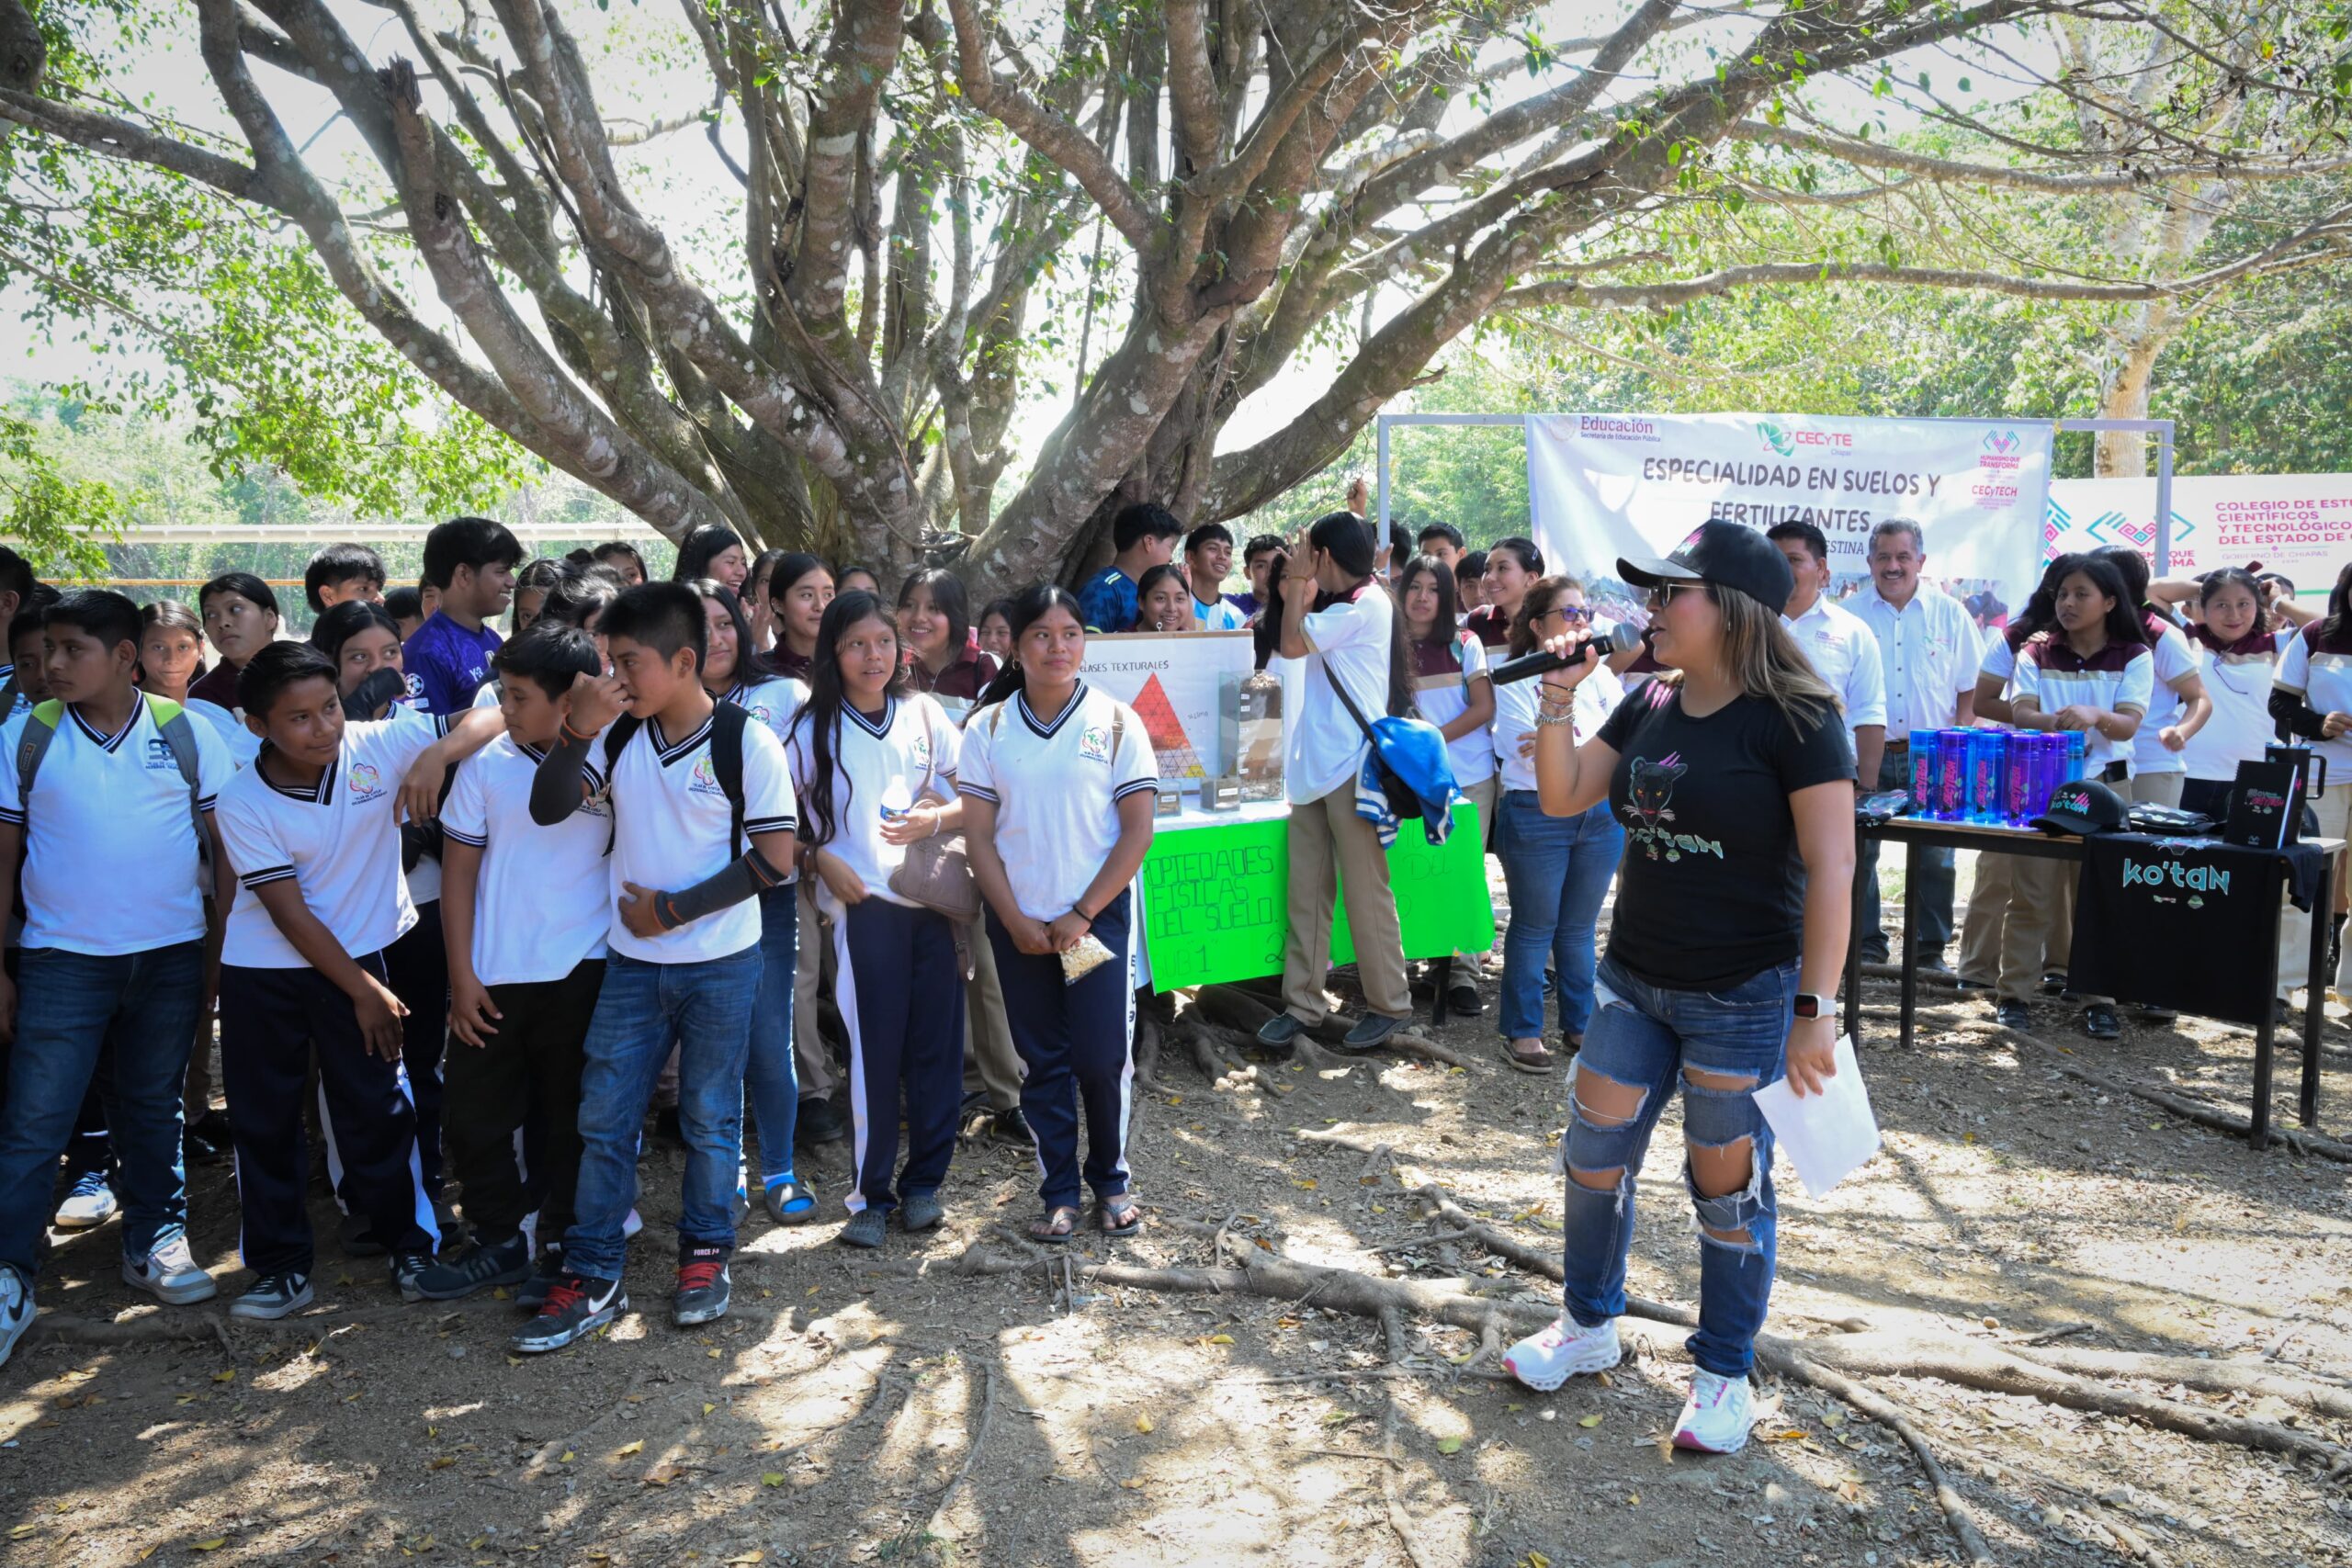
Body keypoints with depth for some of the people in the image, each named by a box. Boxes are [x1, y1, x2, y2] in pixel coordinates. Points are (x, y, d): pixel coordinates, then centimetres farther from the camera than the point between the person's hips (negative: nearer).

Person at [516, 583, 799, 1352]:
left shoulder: (746, 740, -12)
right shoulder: (617, 734, 0)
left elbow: (775, 857, -12)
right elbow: (548, 808, -3)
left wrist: (674, 910, -12)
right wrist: (575, 731, -19)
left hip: (720, 963, -4)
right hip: (632, 961, 4)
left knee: (710, 1116, 9)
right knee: (603, 1116, 6)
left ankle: (705, 1255, 27)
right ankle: (591, 1277, 17)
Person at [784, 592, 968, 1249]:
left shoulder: (924, 714, 7)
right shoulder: (815, 726, 2)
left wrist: (934, 819, -7)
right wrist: (821, 857, -10)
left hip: (934, 898, 2)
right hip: (863, 903, -2)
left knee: (936, 1043, 4)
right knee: (874, 1050, 0)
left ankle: (923, 1182, 18)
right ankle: (871, 1194, 11)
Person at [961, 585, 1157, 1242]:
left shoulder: (1115, 721, -3)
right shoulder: (988, 727, 2)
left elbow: (1138, 829, -4)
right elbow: (978, 835, 1)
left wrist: (1082, 915, -10)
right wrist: (1016, 921, -7)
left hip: (1099, 918, -1)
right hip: (1019, 923, 2)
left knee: (1104, 1058, -1)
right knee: (1041, 1061, 8)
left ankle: (1111, 1182, 20)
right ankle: (1058, 1192, 20)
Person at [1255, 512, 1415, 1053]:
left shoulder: (1367, 604, -10)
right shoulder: (1338, 607, 19)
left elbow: (1292, 644, -12)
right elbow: (1297, 645, 20)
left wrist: (1298, 581, -1)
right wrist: (1297, 593, 16)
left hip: (1350, 768, -9)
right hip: (1313, 765, 9)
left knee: (1365, 891, -2)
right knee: (1305, 892, 8)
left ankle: (1388, 1004, 9)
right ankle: (1302, 1004, 13)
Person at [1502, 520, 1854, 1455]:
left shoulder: (1795, 721, -15)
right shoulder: (1651, 705, 5)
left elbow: (1831, 869, -17)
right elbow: (1562, 797, 6)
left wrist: (1814, 1008, -19)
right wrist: (1559, 701, -7)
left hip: (1744, 995, -6)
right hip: (1635, 980, 6)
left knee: (1727, 1185, 6)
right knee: (1594, 1155, 13)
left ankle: (1724, 1374, 25)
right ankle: (1589, 1326, 35)